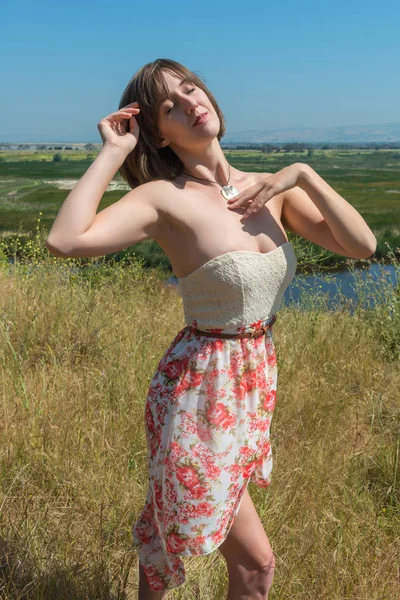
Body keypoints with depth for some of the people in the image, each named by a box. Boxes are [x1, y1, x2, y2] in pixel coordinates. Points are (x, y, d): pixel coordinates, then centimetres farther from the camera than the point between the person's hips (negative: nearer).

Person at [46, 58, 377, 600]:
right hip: (199, 386, -5)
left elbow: (362, 245, -2)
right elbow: (64, 241, -30)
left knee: (172, 520, 23)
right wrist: (112, 152, -21)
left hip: (256, 380, 5)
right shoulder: (165, 198, -16)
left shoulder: (271, 188, 1)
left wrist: (303, 174, -10)